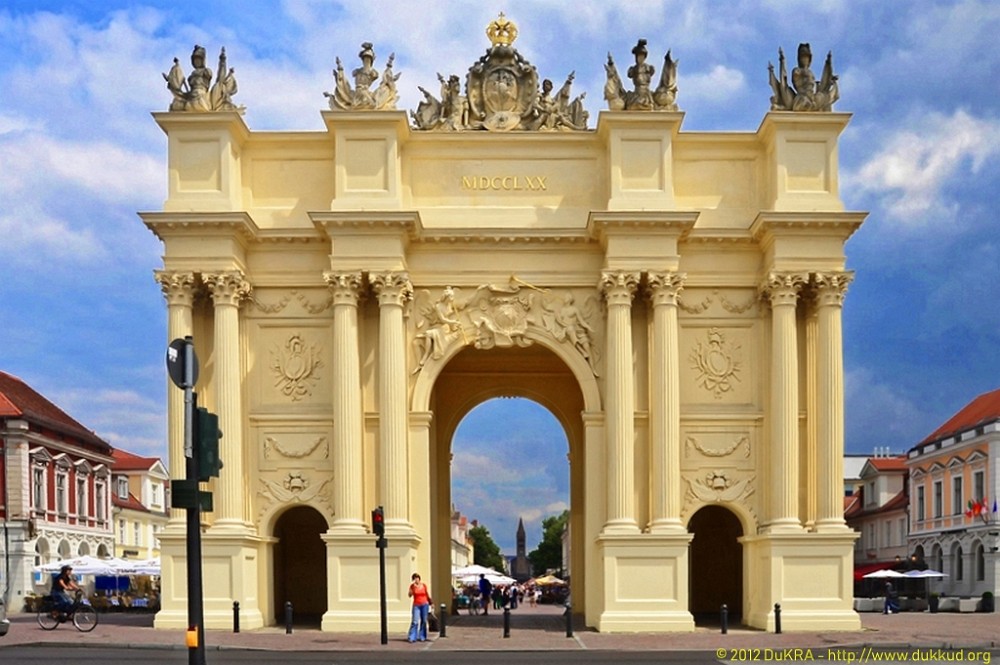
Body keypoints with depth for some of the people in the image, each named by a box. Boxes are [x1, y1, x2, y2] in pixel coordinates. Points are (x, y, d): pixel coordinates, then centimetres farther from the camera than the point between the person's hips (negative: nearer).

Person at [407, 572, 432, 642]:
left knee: (424, 621, 3)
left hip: (424, 604, 2)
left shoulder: (424, 585, 3)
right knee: (415, 621, -11)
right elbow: (409, 595, -12)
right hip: (416, 605, -2)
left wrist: (430, 603, 13)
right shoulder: (412, 586, -1)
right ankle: (412, 637, -10)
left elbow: (428, 595, 12)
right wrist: (412, 586, -21)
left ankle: (422, 637, 12)